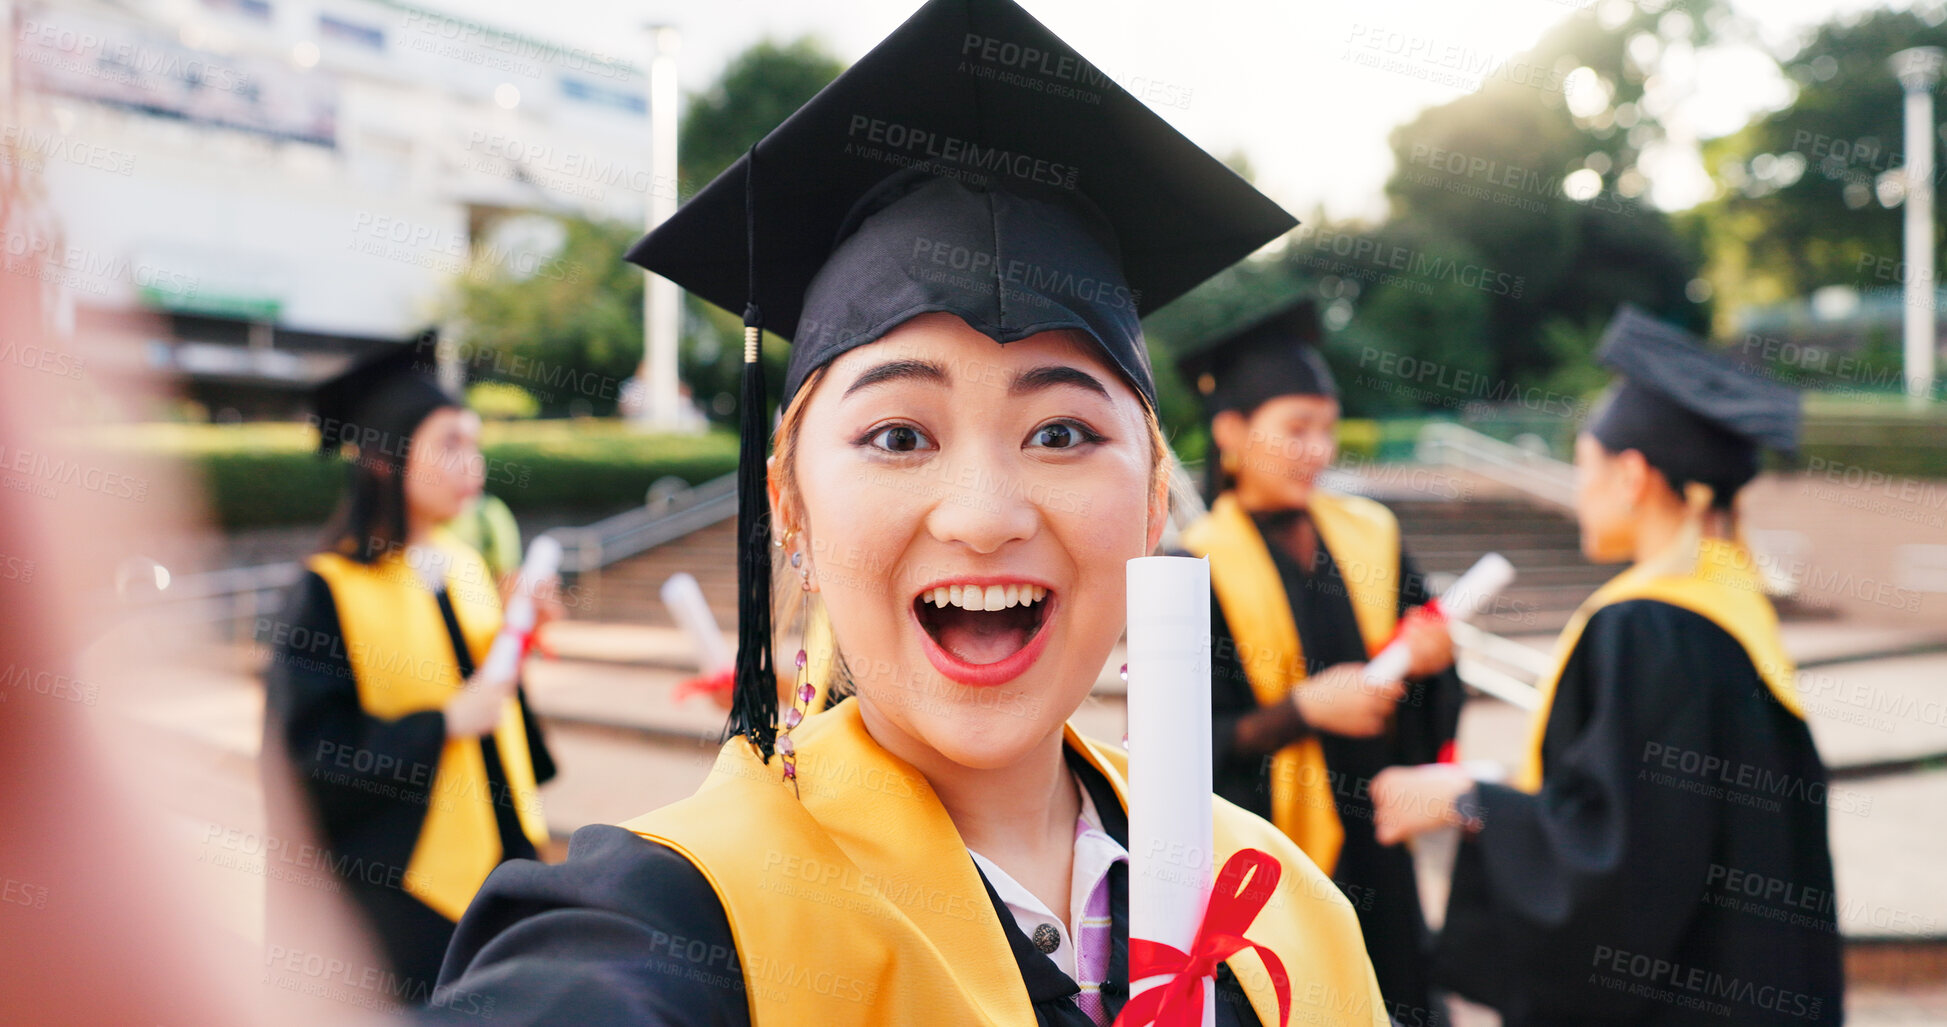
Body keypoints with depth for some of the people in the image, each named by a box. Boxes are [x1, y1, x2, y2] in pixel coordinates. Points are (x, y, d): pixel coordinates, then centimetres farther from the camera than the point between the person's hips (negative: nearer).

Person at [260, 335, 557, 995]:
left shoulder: (464, 567, 7)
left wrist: (521, 791, 10)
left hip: (498, 847, 6)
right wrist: (446, 723, -19)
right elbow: (312, 737, -15)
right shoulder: (333, 589, -12)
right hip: (398, 868, -6)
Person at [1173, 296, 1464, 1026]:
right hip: (1260, 851, -4)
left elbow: (1431, 706, 9)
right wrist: (1303, 708, -22)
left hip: (1374, 848, 4)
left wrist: (1428, 658, -12)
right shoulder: (1195, 572, -8)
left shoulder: (1370, 538, 6)